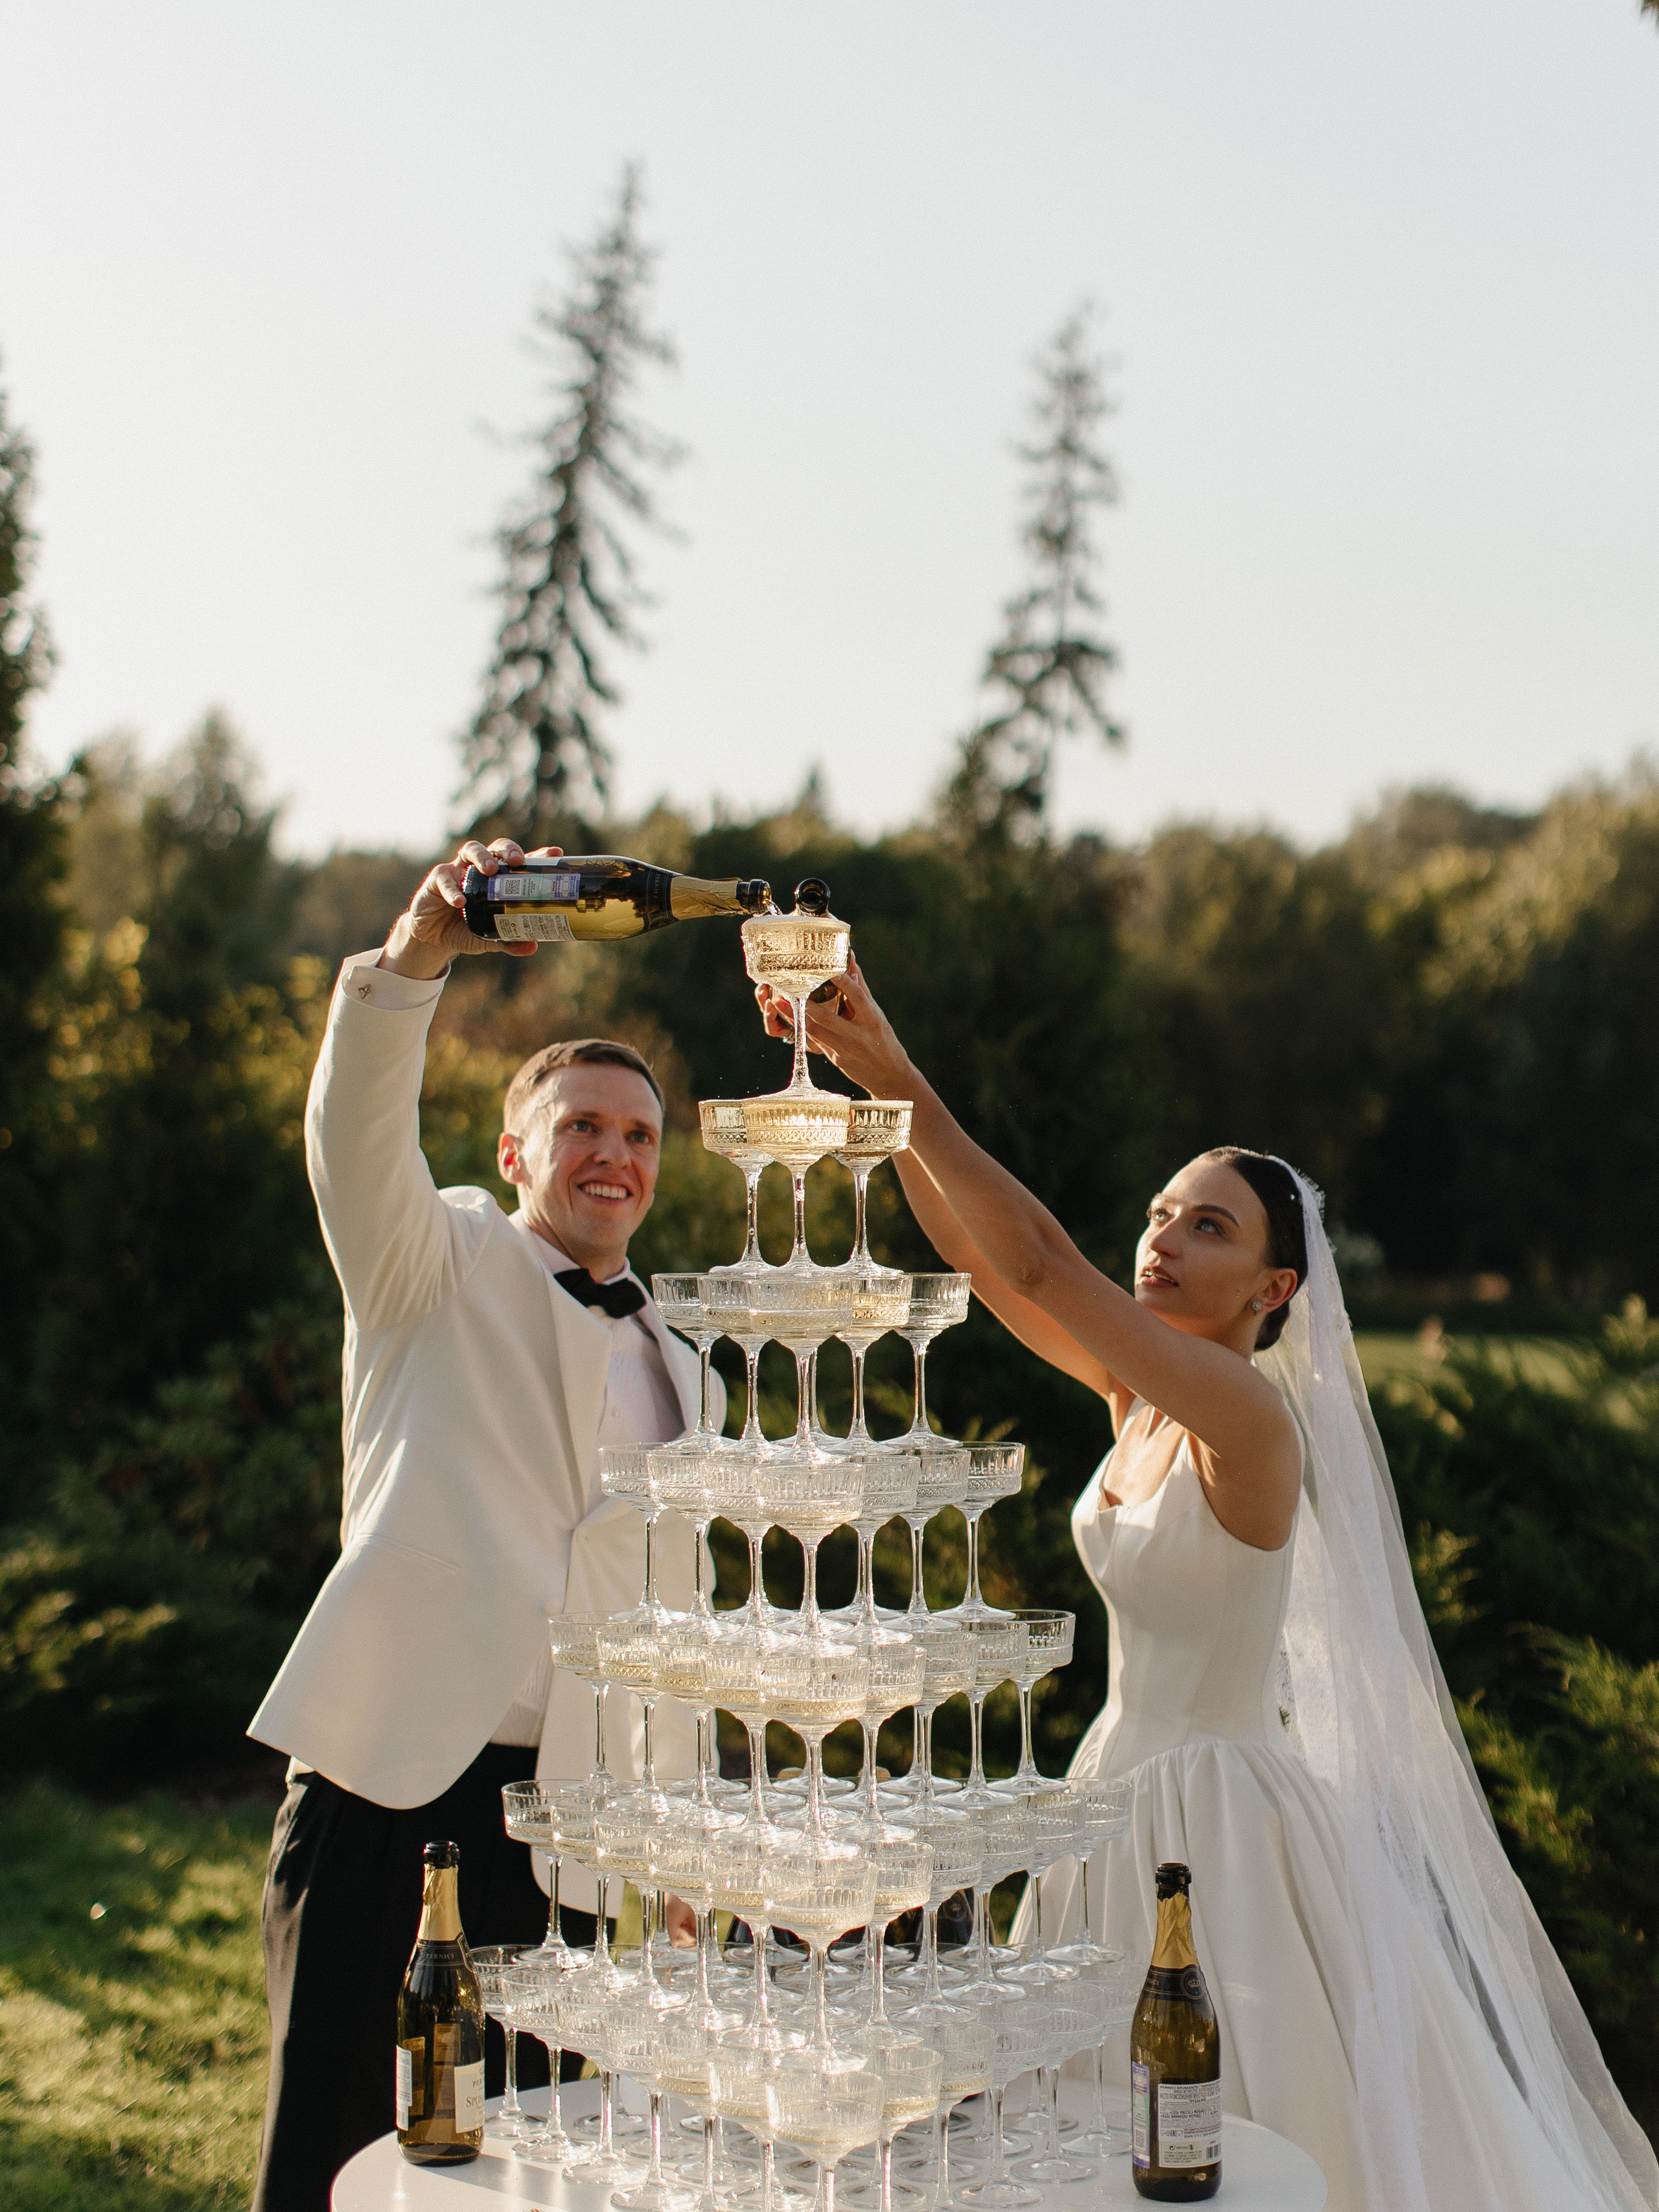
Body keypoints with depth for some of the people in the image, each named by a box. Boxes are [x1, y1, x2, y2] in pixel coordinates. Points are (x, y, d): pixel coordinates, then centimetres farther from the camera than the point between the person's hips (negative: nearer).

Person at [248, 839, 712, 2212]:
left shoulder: (678, 1372, 20)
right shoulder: (444, 1266, 7)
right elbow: (359, 1131, -14)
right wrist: (420, 950, -31)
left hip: (566, 1787, 4)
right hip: (390, 1752, -4)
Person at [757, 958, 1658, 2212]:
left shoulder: (1250, 1418, -21)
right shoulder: (1136, 1394, 2)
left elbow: (1038, 1264, -31)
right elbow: (979, 1254, -4)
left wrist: (906, 1089, -33)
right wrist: (869, 1072, -15)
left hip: (1230, 1817, -8)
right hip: (1125, 1782, 8)